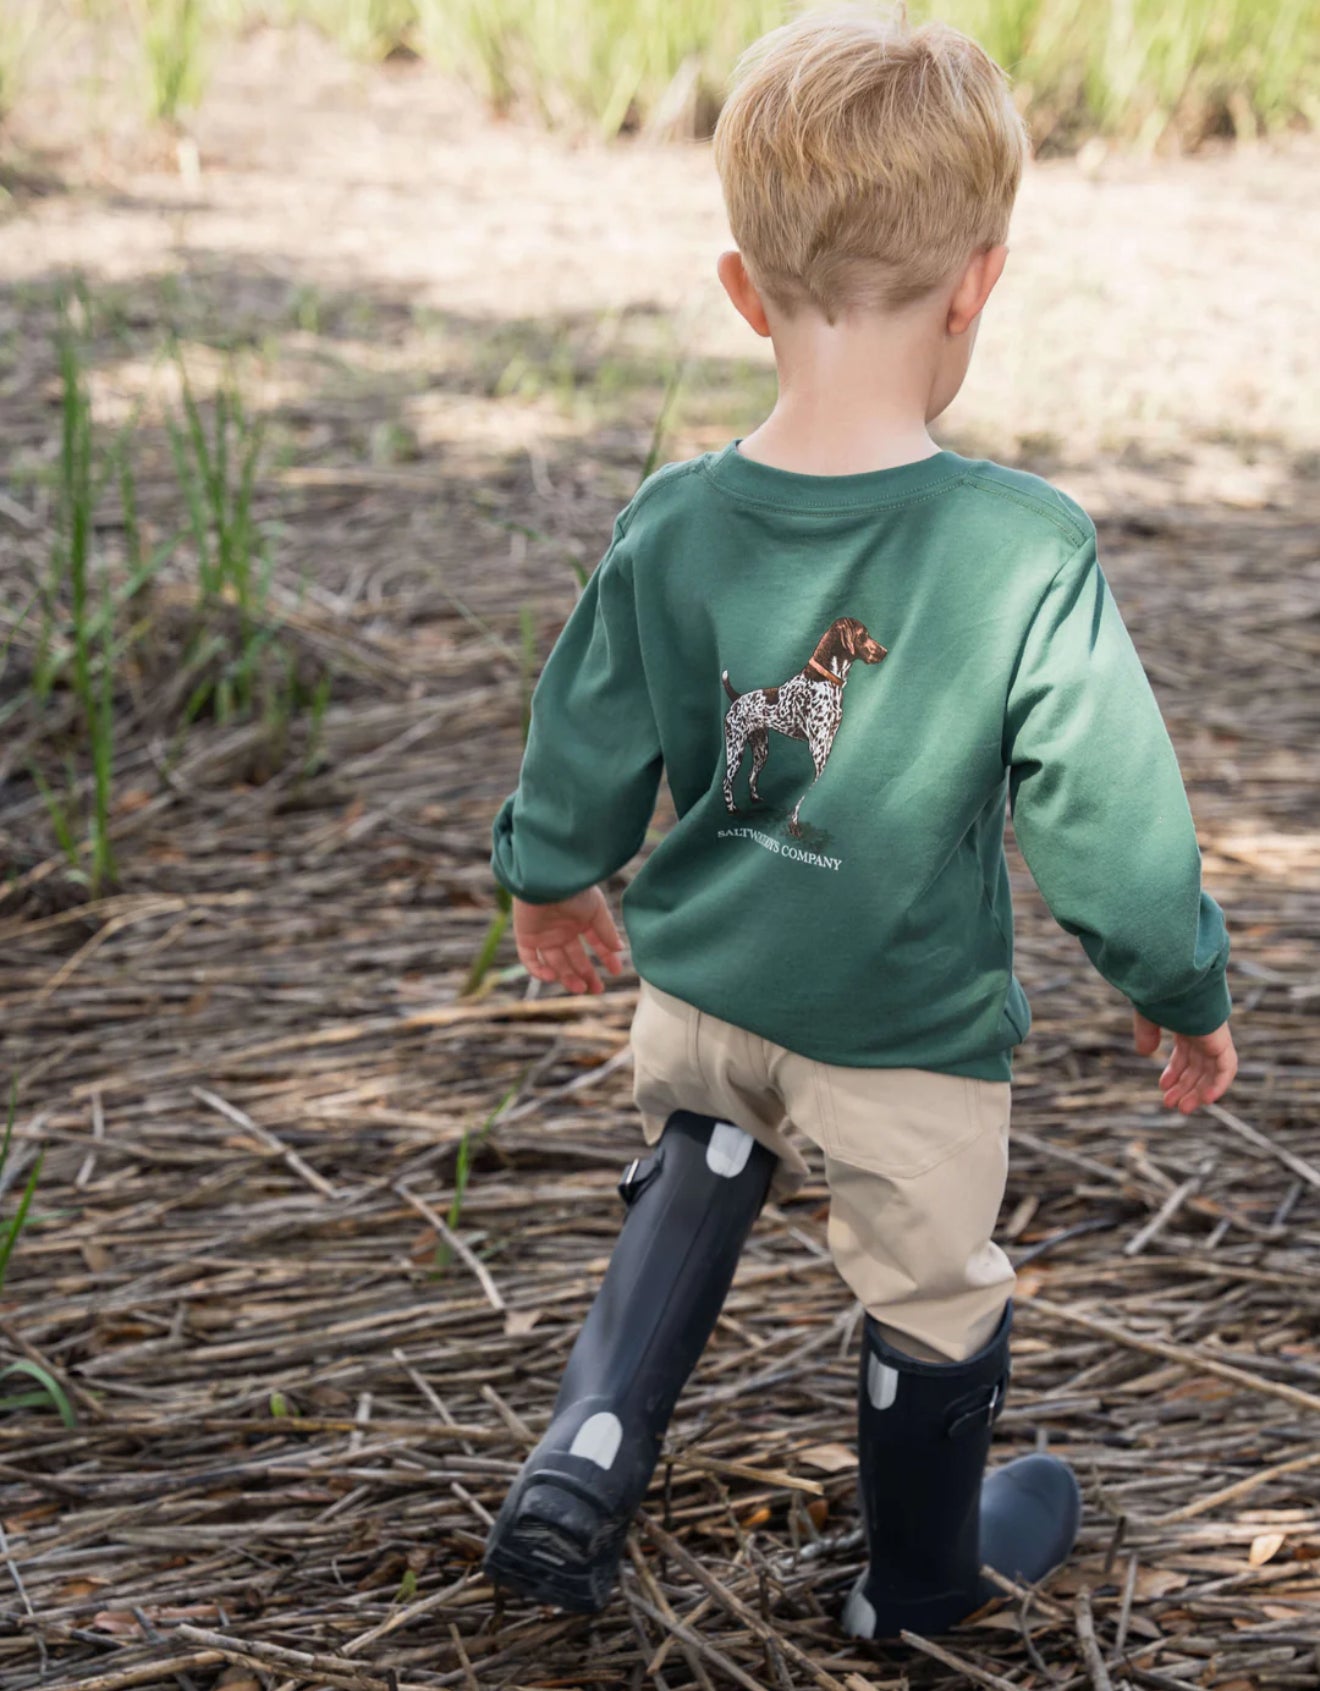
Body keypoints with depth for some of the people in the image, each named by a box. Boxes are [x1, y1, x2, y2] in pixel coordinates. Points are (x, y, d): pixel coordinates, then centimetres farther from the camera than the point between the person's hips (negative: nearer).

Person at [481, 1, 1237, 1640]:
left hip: (701, 985, 4)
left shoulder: (671, 523, -14)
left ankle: (586, 1457, 16)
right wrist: (1182, 991, -1)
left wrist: (549, 882, 20)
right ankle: (919, 1580, 43)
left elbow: (583, 758, -1)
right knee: (930, 1287, 20)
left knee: (699, 1166, 32)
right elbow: (1109, 814, -18)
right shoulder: (1023, 548, -26)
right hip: (911, 1029, -3)